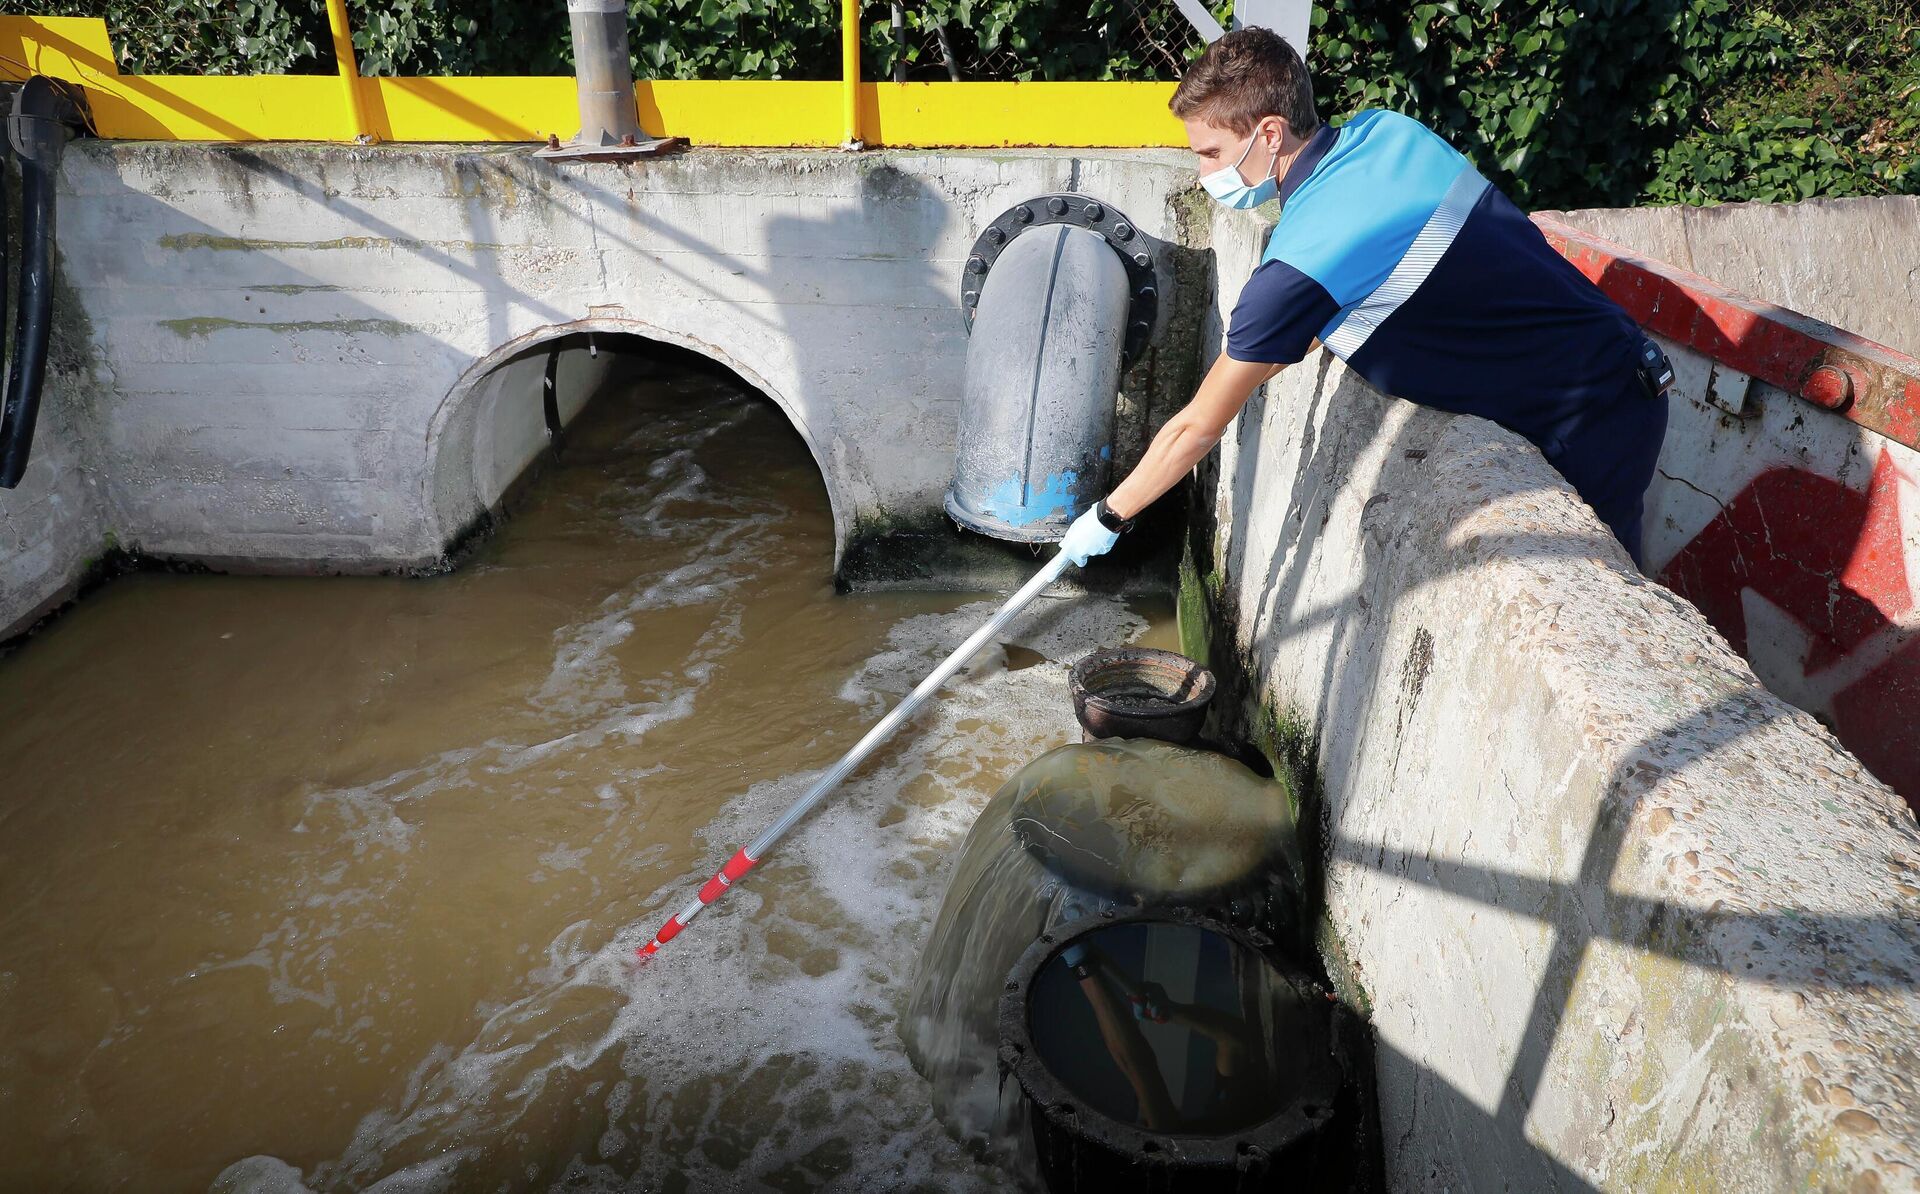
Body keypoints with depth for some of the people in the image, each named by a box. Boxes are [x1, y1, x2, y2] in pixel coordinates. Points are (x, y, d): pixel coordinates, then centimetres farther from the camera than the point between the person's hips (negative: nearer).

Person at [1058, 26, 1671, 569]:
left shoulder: (1298, 266, -26)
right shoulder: (1388, 130, -2)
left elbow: (1195, 428, -15)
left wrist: (1108, 516, -2)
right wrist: (1259, 356, 8)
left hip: (1587, 430, -8)